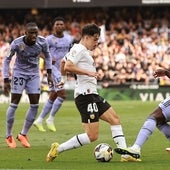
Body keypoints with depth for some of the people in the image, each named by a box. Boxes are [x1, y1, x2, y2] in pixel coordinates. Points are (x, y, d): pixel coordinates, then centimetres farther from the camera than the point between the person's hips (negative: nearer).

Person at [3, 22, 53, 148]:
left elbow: (47, 56, 6)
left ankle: (23, 134, 13)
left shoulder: (42, 42, -15)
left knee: (35, 105, -2)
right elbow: (7, 60, -10)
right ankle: (9, 136, 9)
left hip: (34, 75, 3)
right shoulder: (17, 43, -23)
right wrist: (6, 80, -12)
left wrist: (49, 74, 3)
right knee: (14, 104, -6)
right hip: (19, 73, -3)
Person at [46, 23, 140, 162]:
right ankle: (58, 149, -7)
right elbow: (67, 67, -24)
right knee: (92, 136, -13)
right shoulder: (79, 49, -9)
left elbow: (63, 61, 36)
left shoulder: (83, 51, 21)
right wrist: (88, 72, -22)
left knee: (115, 119, 12)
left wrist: (63, 79, 50)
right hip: (85, 95, -11)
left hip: (92, 94, 11)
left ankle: (125, 154, 10)